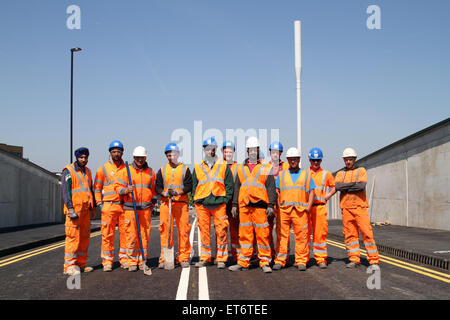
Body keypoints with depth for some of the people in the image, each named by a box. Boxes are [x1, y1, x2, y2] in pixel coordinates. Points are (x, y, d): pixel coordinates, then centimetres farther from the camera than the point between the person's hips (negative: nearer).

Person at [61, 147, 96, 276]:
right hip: (74, 209, -7)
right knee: (73, 236, -9)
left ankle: (80, 264, 15)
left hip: (85, 209, 7)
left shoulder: (87, 171, 18)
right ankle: (69, 266, -6)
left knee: (85, 237, 8)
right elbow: (65, 191, -11)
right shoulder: (68, 171, -4)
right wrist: (70, 209, -19)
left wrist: (93, 207, 20)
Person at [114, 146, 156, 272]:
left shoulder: (150, 172, 12)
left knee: (145, 235, 3)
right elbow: (117, 186, 3)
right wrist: (126, 190, -17)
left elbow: (154, 189, 20)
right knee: (132, 236, -3)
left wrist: (153, 202, 11)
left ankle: (143, 260, 13)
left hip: (146, 208, 2)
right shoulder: (125, 171, 4)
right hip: (130, 208, -2)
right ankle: (132, 262, 7)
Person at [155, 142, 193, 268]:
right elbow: (157, 186, 10)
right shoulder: (162, 170, 16)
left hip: (181, 203, -1)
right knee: (165, 231, -3)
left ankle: (183, 258, 5)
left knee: (183, 231, -4)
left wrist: (178, 192, -15)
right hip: (165, 203, 1)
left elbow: (189, 186, 1)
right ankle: (164, 259, 2)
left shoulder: (185, 169, 10)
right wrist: (164, 193, -11)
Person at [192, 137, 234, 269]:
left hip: (219, 204, -1)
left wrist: (226, 199, -2)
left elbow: (229, 184, 7)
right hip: (202, 204, 1)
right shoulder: (198, 167, 12)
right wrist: (196, 201, 6)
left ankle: (221, 258, 7)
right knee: (204, 231, 5)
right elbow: (194, 185, 16)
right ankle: (205, 258, 15)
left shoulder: (224, 166, 8)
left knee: (221, 231, -2)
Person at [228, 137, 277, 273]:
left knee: (262, 234, -3)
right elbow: (237, 187, 18)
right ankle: (243, 262, 12)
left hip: (260, 205, -3)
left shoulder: (266, 167, 6)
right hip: (244, 205, 3)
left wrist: (271, 205, -7)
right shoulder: (241, 168, 16)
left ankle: (265, 262, 4)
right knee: (245, 234, 6)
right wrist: (234, 204, 12)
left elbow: (271, 187, 1)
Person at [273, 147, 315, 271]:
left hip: (300, 210, 0)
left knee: (301, 236, -2)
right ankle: (279, 261, 3)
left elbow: (311, 191, 10)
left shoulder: (306, 175, 14)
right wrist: (277, 206, -1)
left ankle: (301, 261, 4)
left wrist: (309, 206, -2)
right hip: (284, 210, 1)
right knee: (282, 235, -1)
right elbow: (276, 191, 12)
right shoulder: (281, 174, 16)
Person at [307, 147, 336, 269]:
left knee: (320, 233, -4)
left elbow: (335, 187, 17)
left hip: (320, 207, -1)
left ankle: (321, 259, 3)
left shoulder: (326, 174, 10)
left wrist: (328, 196, 4)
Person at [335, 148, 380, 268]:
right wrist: (354, 184, -10)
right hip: (346, 208, 3)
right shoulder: (340, 174, 14)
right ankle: (354, 259, 10)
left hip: (360, 206, -3)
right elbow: (337, 186, -7)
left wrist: (345, 188, -6)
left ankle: (374, 260, 0)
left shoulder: (361, 170, 7)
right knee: (350, 234, 3)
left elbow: (361, 186, -12)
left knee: (367, 232, -6)